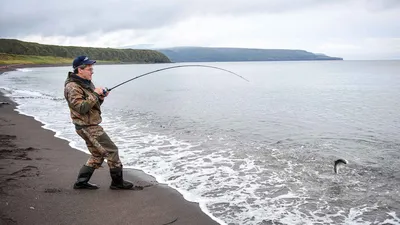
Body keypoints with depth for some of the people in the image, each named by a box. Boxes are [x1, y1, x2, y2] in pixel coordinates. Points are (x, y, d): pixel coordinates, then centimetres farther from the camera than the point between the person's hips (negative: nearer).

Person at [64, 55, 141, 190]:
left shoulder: (87, 82, 13)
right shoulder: (73, 87, -17)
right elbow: (81, 108, -26)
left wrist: (101, 97, -1)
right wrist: (94, 94, -22)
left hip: (91, 125, 10)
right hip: (87, 126, -10)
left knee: (98, 154, 16)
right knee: (111, 151, -6)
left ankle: (81, 182, 24)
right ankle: (117, 182, 5)